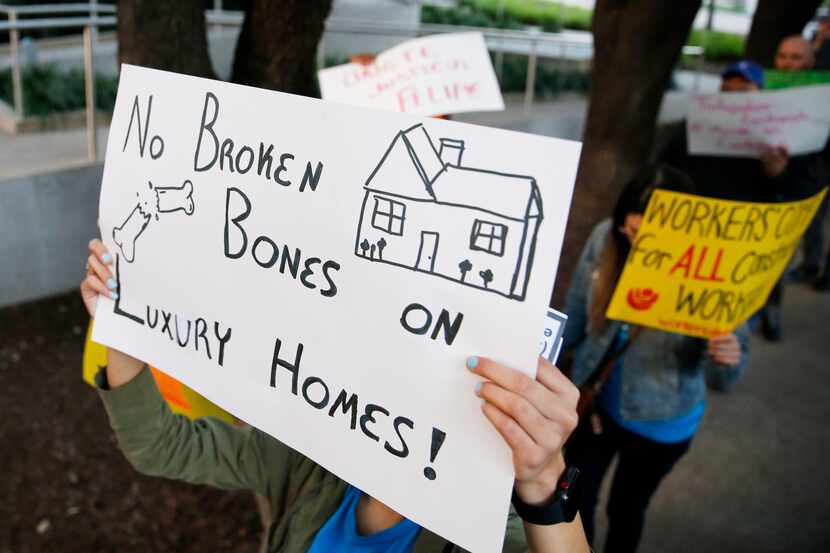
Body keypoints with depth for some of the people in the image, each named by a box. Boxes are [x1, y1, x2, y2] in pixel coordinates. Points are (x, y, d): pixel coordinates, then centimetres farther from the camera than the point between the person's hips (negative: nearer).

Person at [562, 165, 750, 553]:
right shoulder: (605, 239, -21)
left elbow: (721, 380, -20)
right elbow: (575, 316, -5)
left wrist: (728, 360, -42)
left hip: (660, 423, -2)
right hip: (594, 400, 2)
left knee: (626, 509, 23)